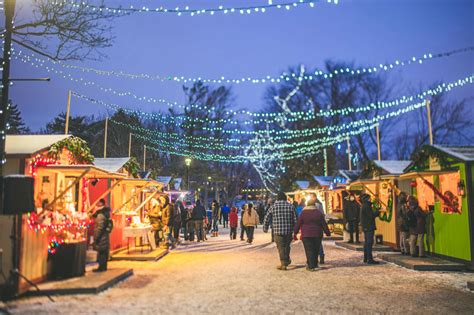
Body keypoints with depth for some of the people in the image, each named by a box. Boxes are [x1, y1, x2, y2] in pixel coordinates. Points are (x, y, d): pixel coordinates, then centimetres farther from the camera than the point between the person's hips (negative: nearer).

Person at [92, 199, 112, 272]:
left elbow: (99, 227, -20)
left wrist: (96, 237, -18)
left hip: (101, 237, -10)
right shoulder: (105, 213, 14)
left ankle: (101, 267, 0)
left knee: (101, 252, -4)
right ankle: (104, 267, 20)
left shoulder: (100, 215, -16)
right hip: (105, 236, 10)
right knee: (104, 253, 13)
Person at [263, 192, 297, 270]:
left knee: (281, 247, 5)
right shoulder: (290, 206, 3)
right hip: (289, 231, 2)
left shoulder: (273, 207, 0)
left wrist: (265, 228, 17)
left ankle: (283, 264, 4)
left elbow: (267, 219, 4)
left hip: (278, 231, -2)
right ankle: (287, 260, 35)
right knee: (287, 246, 20)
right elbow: (295, 219, 2)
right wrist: (295, 230, 12)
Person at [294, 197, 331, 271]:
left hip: (306, 235, -2)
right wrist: (327, 232, 13)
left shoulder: (303, 213, -3)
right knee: (316, 250, 13)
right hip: (317, 234, 2)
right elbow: (324, 224, 4)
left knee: (309, 250, -1)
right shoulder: (319, 213, 2)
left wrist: (295, 232, 5)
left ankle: (311, 266, -6)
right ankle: (314, 264, 23)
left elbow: (298, 223, -2)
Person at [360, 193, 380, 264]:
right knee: (369, 242, -10)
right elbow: (371, 216, -19)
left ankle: (366, 258, 19)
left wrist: (377, 211, 11)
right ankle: (369, 259, -10)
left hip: (366, 227, 11)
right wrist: (378, 211, -8)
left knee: (366, 242, 14)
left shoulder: (364, 206, 17)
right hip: (369, 227, -11)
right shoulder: (366, 206, -15)